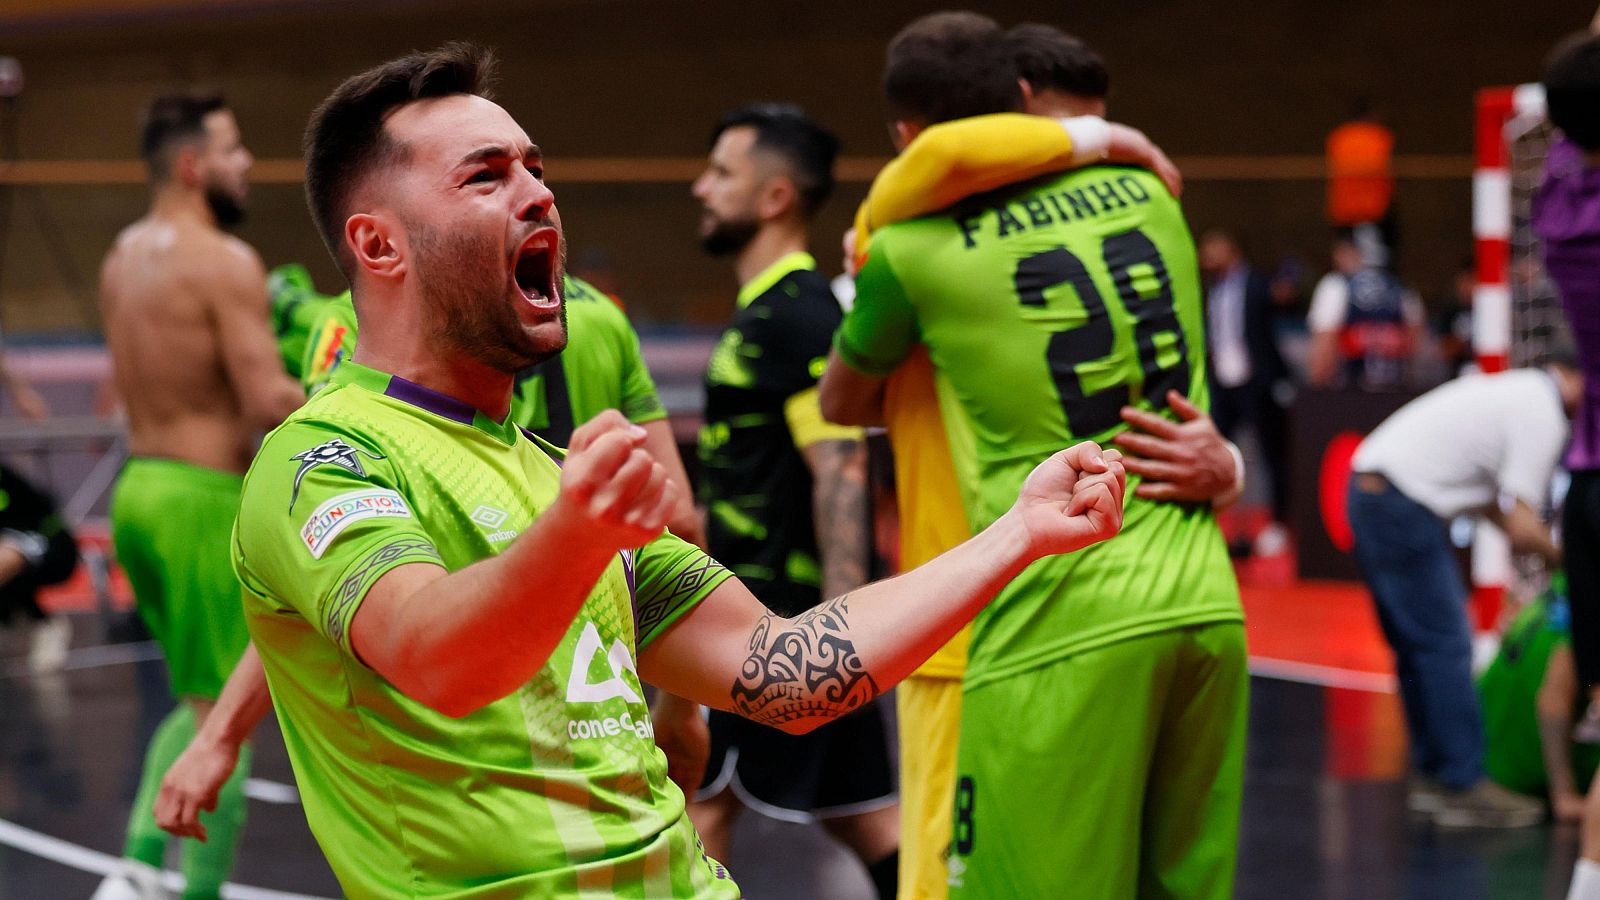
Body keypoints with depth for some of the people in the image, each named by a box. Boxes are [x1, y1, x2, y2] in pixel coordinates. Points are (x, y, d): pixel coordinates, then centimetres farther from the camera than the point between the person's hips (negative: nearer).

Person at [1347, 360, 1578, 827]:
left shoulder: (1520, 388, 18)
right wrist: (1561, 558, 4)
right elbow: (1523, 531, -14)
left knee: (1417, 647, 15)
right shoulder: (1544, 418, -11)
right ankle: (1463, 786, -3)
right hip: (1403, 505, -10)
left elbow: (1487, 500, 19)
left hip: (1368, 488, 10)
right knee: (1445, 645, -6)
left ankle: (1431, 773, 20)